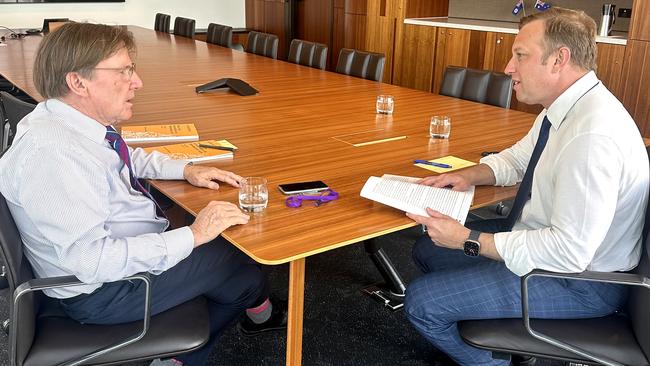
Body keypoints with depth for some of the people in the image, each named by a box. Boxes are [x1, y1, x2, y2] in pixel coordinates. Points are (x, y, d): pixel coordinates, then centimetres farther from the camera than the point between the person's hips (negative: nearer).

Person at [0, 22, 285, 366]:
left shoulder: (73, 119, -2)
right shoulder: (50, 153, -31)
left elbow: (129, 158, 18)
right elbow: (91, 260, -33)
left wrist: (186, 169, 3)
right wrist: (192, 235, -28)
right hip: (102, 291, -9)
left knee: (229, 247, 9)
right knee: (246, 270, -3)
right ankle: (261, 315, 33)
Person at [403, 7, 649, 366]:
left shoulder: (594, 134, -31)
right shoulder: (563, 108, -1)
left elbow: (570, 251, -32)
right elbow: (516, 159, 16)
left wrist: (469, 240, -26)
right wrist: (469, 175, -4)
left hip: (580, 279, -9)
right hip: (544, 238, 9)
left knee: (421, 302, -14)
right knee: (428, 249, 14)